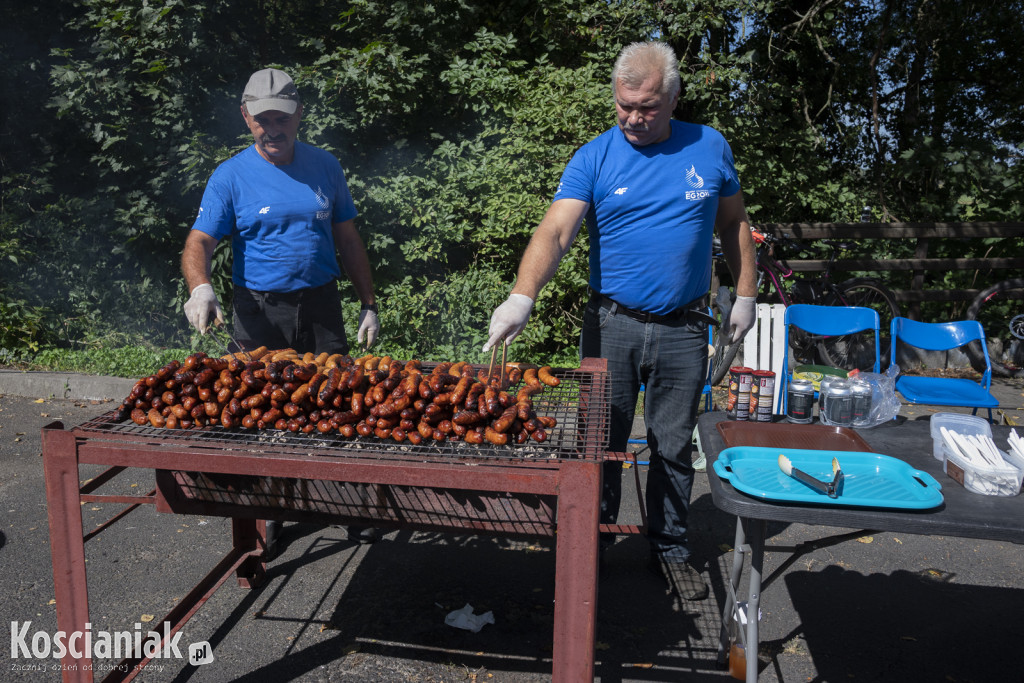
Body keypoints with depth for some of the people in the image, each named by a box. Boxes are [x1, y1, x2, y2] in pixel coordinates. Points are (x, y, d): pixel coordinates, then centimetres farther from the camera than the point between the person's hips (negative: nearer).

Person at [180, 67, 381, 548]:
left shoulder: (324, 166, 6)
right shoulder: (230, 176, -1)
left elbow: (348, 240, 10)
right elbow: (199, 242, -8)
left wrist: (369, 306, 6)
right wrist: (200, 287, -30)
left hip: (321, 306, 2)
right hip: (259, 312, -1)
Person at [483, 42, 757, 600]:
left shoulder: (710, 148, 3)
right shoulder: (594, 158, -4)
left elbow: (733, 224, 14)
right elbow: (555, 231, -18)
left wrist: (745, 294, 9)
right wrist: (521, 297, -33)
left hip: (683, 329, 1)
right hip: (611, 324, -1)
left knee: (674, 448, 12)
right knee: (601, 444, 9)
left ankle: (670, 548, 31)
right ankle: (592, 543, 30)